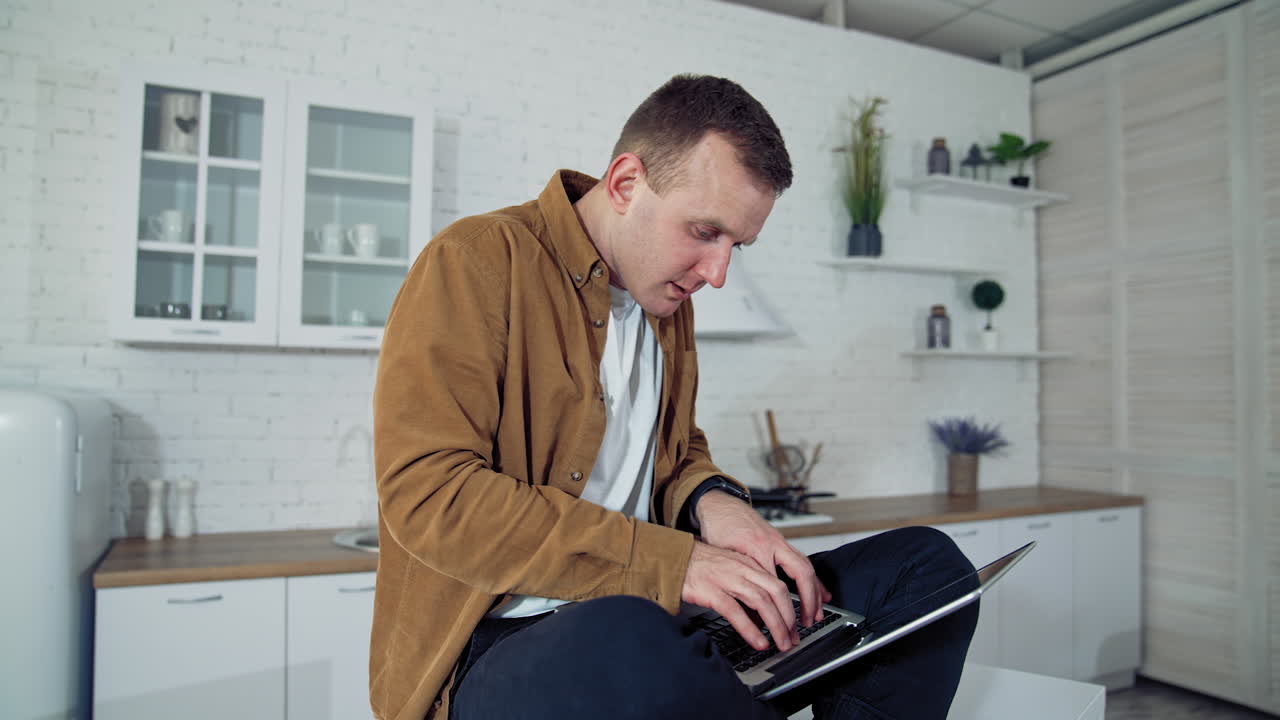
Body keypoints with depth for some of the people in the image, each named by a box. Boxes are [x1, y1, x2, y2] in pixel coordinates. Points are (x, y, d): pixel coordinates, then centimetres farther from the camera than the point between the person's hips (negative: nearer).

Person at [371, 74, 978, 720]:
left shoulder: (669, 302, 13)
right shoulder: (476, 261, -9)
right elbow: (427, 495, -19)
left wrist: (709, 499, -2)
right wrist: (671, 562, -23)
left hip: (651, 618, 7)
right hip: (499, 640, -6)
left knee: (927, 563, -2)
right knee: (627, 643, -42)